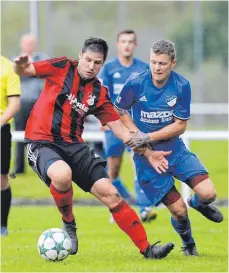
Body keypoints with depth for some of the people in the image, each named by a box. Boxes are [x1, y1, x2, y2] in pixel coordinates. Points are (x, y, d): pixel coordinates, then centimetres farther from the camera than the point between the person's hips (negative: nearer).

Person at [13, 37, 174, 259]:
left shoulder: (99, 94, 8)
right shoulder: (62, 68, -2)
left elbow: (119, 128, 12)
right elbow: (23, 71, 2)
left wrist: (148, 153, 5)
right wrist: (20, 66, -24)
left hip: (74, 147, 4)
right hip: (42, 144, -4)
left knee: (109, 193, -6)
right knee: (62, 175, -38)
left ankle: (146, 249, 2)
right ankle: (68, 224, -7)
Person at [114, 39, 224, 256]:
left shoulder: (182, 86, -12)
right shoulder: (136, 84, -15)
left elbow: (180, 126, -9)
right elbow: (119, 112, 1)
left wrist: (148, 137, -20)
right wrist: (137, 134, -13)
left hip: (175, 150, 2)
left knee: (208, 193, -14)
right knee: (178, 210, -5)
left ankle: (198, 203, 25)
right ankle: (188, 244, 29)